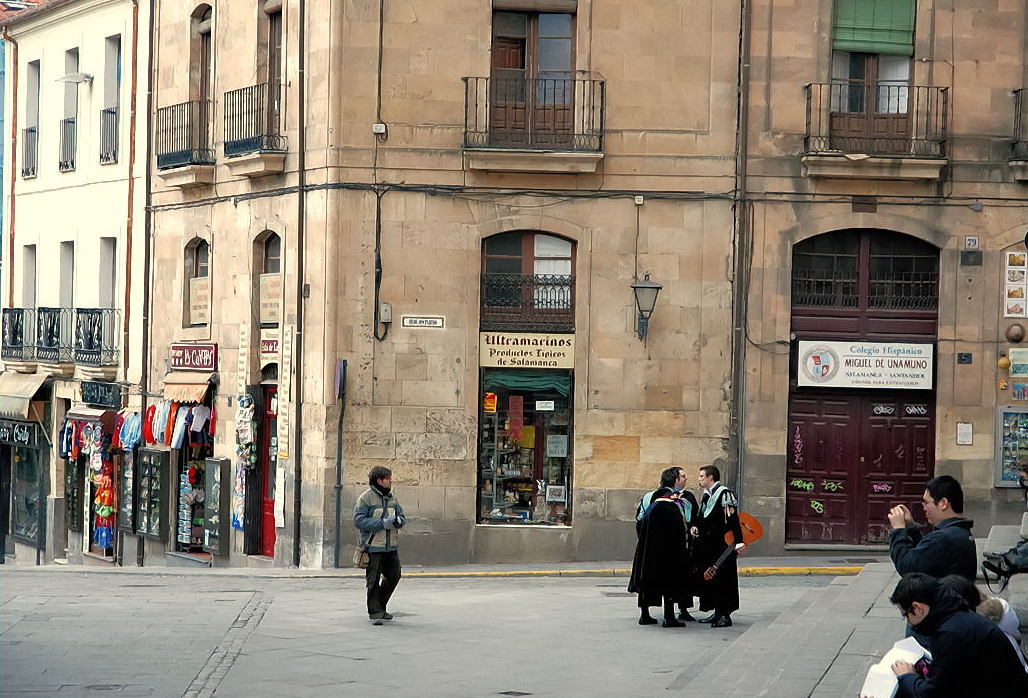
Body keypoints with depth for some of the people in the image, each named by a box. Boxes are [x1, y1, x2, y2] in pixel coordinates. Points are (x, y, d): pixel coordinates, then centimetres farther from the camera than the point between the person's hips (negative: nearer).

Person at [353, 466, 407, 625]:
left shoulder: (391, 497, 13)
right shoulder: (366, 498, -8)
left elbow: (402, 516, 17)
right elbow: (359, 521, -15)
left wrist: (398, 521, -10)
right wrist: (383, 523, -20)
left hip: (391, 546, 7)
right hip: (373, 547, -7)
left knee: (393, 577, 11)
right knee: (374, 581, -4)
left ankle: (380, 608, 28)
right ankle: (375, 613, 2)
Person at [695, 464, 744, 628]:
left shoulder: (725, 494, -12)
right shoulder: (706, 495, 16)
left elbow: (733, 519, -17)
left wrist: (738, 541, -21)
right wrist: (696, 527, 7)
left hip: (722, 545, -9)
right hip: (707, 546, 9)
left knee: (722, 579, -7)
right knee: (708, 577, 10)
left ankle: (725, 615, -5)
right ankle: (717, 613, 18)